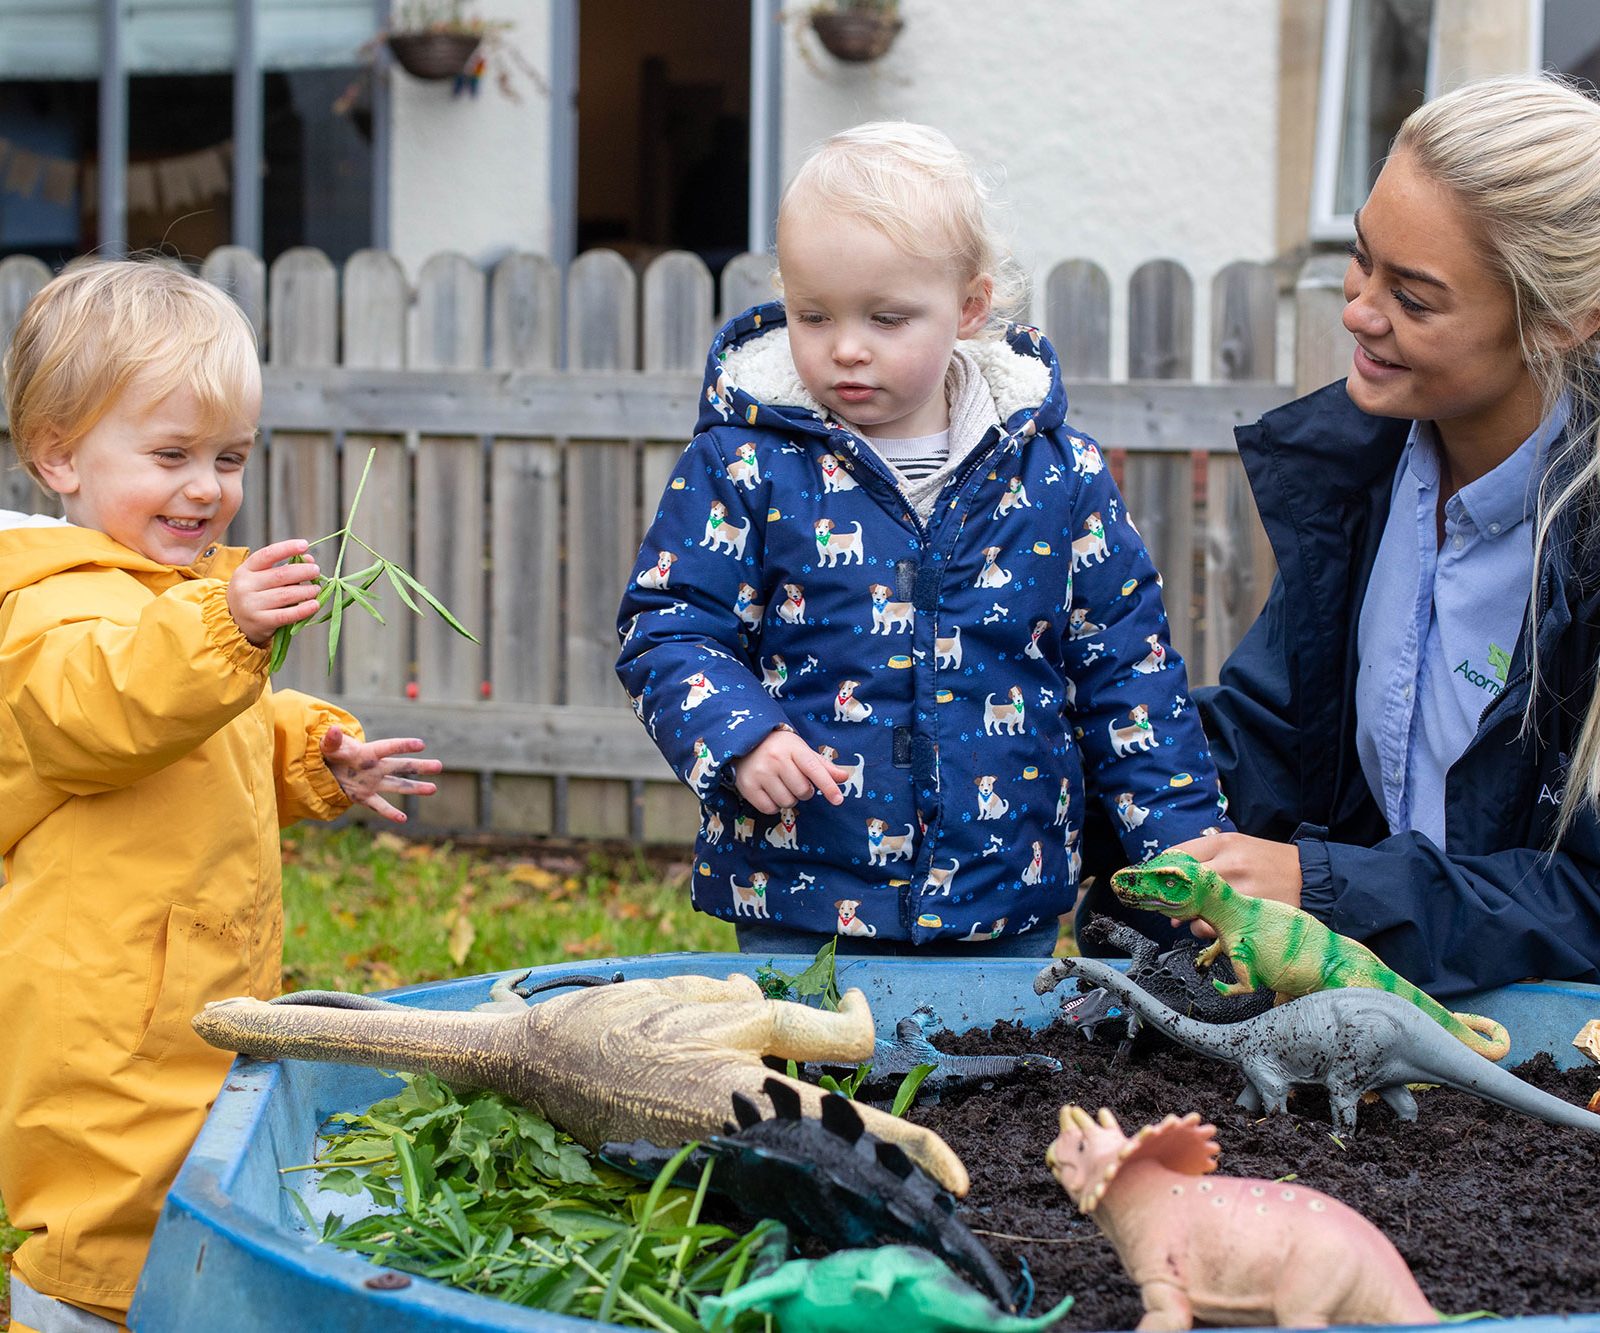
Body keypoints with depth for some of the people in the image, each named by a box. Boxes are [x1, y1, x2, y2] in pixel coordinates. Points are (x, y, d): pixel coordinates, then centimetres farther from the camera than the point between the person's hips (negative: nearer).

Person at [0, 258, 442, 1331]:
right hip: (106, 1026, -10)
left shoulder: (197, 595, 17)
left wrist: (316, 762, 12)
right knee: (110, 1232, -5)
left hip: (211, 999, 10)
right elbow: (95, 711, -37)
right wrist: (222, 631, -50)